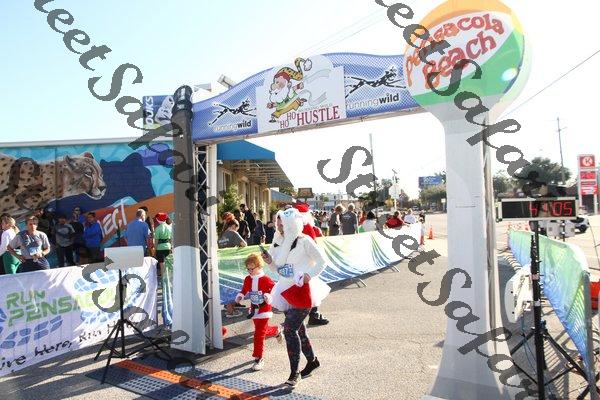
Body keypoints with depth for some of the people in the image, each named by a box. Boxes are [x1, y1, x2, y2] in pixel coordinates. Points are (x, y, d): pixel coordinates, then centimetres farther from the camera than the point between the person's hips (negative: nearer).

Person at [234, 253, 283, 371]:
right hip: (254, 310, 6)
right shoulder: (248, 279, 0)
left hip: (264, 310, -6)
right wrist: (239, 297, -9)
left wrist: (269, 297, -27)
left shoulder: (266, 279, -16)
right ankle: (277, 330, 50)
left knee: (259, 334, -7)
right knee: (263, 330, 21)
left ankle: (259, 359, 3)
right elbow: (244, 290, 9)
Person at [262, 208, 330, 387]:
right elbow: (277, 269, 13)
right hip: (286, 290, 7)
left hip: (302, 290, -7)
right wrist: (270, 261, -6)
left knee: (289, 329, -13)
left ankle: (294, 372, 0)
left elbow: (321, 261, -5)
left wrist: (309, 275, -18)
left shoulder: (304, 241, -12)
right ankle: (312, 361, 37)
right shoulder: (278, 242, 6)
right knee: (297, 329, 16)